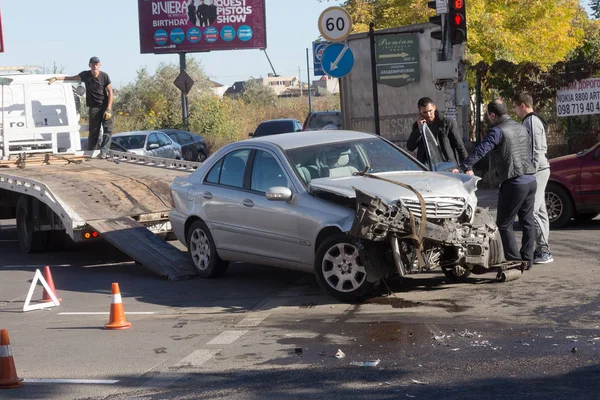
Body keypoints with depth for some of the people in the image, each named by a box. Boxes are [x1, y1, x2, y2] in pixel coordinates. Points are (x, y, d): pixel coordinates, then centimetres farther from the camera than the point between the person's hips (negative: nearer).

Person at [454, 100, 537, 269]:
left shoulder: (498, 131, -11)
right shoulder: (521, 128, 15)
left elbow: (480, 151, -19)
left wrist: (464, 168, -19)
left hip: (514, 183, -8)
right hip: (531, 179, 8)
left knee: (504, 224, 0)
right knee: (527, 221, 13)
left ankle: (515, 260, -3)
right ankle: (527, 259, 16)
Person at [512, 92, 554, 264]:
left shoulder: (531, 122, -14)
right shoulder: (533, 120, 17)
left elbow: (536, 150, -20)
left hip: (537, 170, -11)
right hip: (540, 170, 11)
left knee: (532, 211, -11)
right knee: (540, 210, 12)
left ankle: (543, 250, -11)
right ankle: (543, 249, 18)